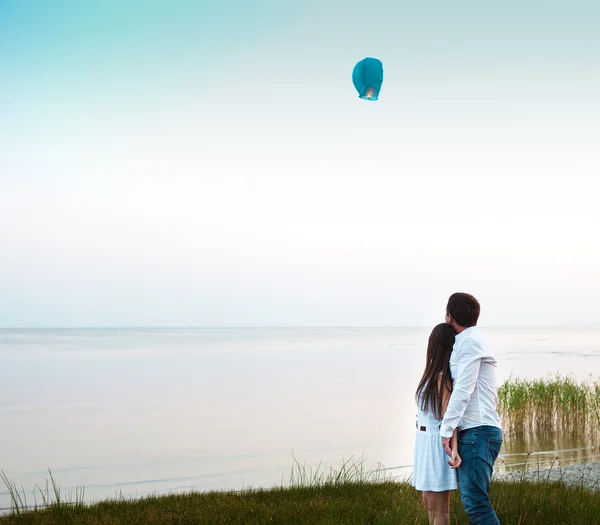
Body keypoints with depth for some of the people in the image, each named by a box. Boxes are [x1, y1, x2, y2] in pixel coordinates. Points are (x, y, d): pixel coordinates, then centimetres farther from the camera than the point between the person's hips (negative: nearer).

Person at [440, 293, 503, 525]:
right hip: (472, 432, 10)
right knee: (474, 501, 8)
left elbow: (463, 390, -15)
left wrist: (446, 429, -15)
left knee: (474, 501, -16)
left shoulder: (470, 341, -8)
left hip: (478, 432, -10)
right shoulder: (471, 340, 21)